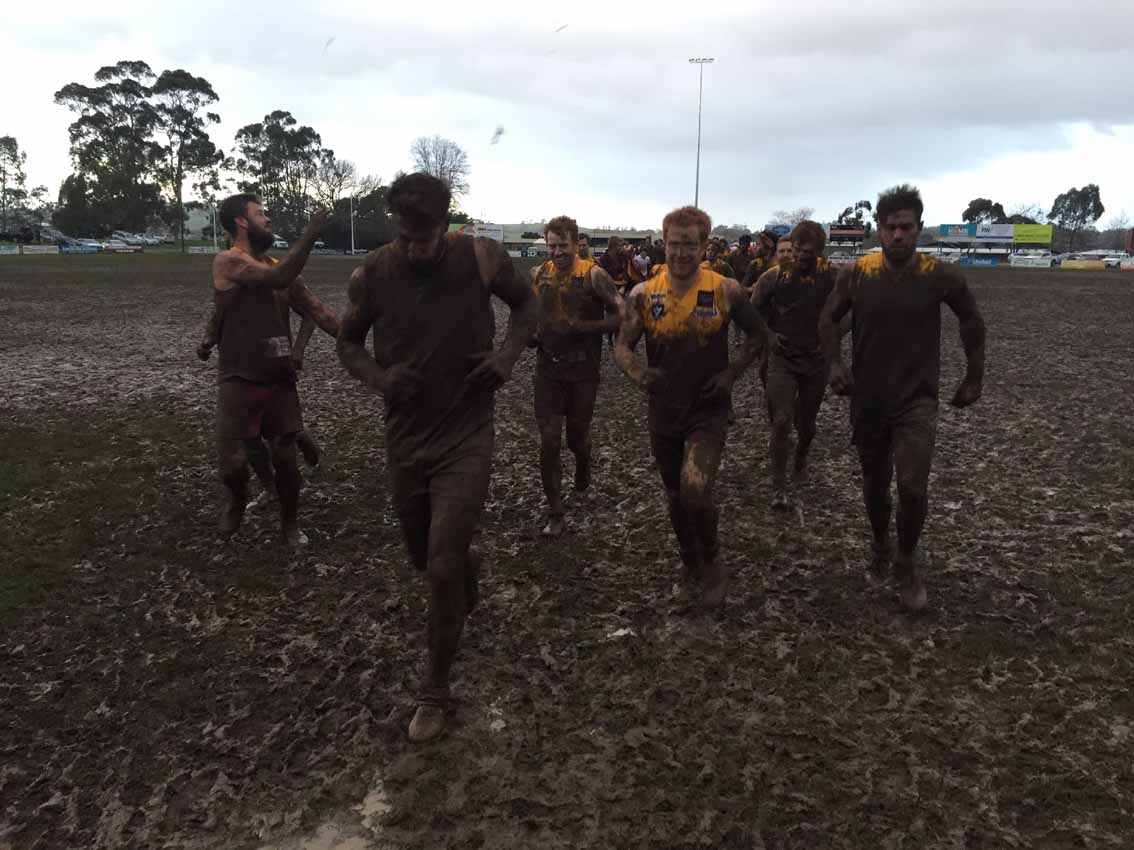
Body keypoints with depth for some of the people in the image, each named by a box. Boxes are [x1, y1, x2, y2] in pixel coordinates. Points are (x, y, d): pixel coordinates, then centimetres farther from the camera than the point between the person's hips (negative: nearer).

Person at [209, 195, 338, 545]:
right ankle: (238, 499, 30)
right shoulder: (228, 262, -9)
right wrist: (311, 233, -26)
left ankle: (290, 523, 27)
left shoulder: (277, 266, 11)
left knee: (286, 458, 7)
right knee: (233, 463, -4)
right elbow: (278, 279, -26)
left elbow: (317, 310, 12)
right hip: (240, 381, -5)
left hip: (281, 380, 5)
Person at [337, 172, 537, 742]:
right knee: (424, 556, 19)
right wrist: (378, 377, -15)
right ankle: (468, 560, 56)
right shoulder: (372, 273, -9)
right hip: (405, 438, 3)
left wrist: (508, 354, -12)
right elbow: (348, 342, 7)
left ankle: (435, 691, 13)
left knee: (442, 572, -8)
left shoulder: (482, 258, -12)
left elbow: (526, 302, 7)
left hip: (465, 438, -3)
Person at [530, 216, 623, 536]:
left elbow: (620, 316, -11)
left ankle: (583, 462, 49)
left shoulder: (593, 275, -9)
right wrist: (532, 333, 0)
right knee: (549, 441, -3)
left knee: (576, 437, 11)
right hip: (548, 367, 3)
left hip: (583, 368, -2)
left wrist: (583, 327, -21)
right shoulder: (539, 275, 3)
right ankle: (555, 514, 7)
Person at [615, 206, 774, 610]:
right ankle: (689, 563, 41)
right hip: (663, 411, 3)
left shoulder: (726, 291, -9)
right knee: (676, 496, 16)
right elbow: (623, 345, 0)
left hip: (708, 410, -3)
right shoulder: (643, 295, -5)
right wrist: (636, 372, -21)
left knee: (695, 491, -21)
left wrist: (732, 373, -7)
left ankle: (712, 562, 7)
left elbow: (758, 334, 5)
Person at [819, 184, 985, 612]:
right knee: (874, 484, 17)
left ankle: (907, 561, 10)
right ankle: (880, 545, 46)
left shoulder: (942, 275, -11)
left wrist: (974, 377, 10)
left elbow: (971, 320, 7)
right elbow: (829, 319, 6)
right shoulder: (856, 273, -9)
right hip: (868, 399, 2)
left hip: (917, 399, -2)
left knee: (912, 487, -17)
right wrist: (835, 363, -10)